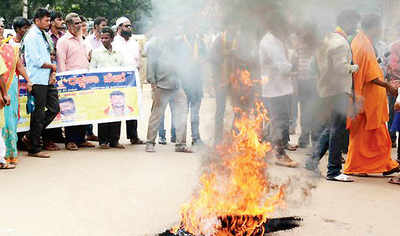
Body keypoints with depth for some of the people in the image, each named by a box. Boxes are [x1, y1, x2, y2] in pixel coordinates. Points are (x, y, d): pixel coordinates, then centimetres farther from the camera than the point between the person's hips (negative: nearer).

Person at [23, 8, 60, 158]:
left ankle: (31, 137, 18)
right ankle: (34, 149, 6)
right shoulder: (32, 36, -11)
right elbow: (36, 61, -18)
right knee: (38, 114, -4)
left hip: (47, 79, 9)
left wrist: (52, 73, 4)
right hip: (37, 80, -9)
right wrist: (52, 66, -5)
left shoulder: (44, 35, 17)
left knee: (54, 109, 7)